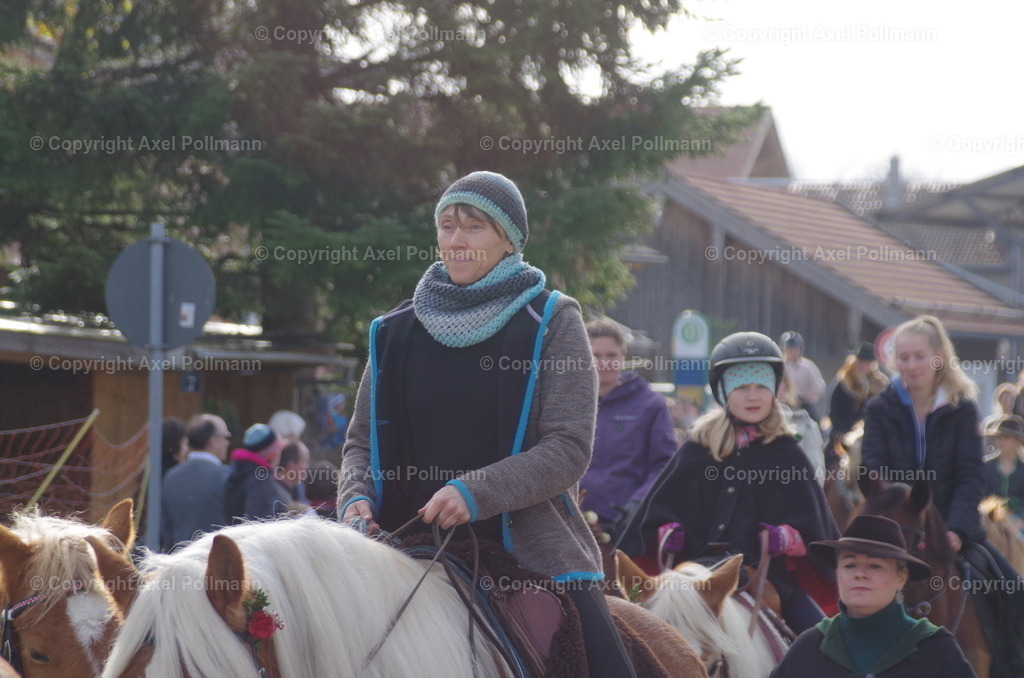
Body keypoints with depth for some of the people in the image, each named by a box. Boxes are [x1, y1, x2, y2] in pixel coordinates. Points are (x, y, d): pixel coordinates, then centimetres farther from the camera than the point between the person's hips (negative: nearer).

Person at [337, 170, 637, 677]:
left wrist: (476, 491, -21)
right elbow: (362, 442, 16)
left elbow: (569, 449, -7)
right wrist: (356, 499, -7)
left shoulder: (552, 322, 1)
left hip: (529, 545, -3)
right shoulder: (395, 332, 11)